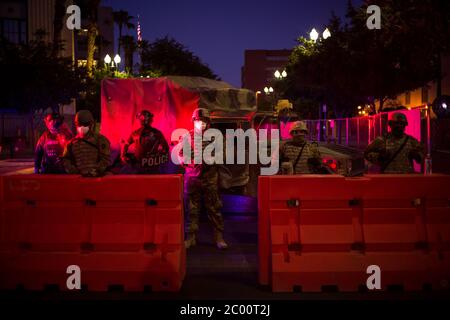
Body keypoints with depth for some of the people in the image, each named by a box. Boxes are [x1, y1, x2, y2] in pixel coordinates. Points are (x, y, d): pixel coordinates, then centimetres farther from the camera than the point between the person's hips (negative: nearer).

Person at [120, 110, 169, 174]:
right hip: (139, 167, 3)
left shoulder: (156, 133, 2)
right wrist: (123, 156, 10)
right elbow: (126, 145, 23)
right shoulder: (135, 133, 10)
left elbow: (165, 147, 7)